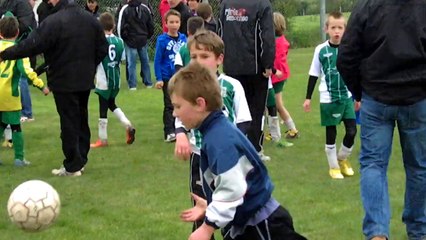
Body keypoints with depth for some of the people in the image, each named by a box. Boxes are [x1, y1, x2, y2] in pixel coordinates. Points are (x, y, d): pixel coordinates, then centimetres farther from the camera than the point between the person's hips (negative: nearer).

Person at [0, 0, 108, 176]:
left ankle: (72, 167, 6)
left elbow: (31, 46, -22)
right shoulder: (90, 19, 3)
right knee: (81, 120, 17)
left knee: (68, 123, 1)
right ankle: (81, 160, 24)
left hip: (63, 82, -6)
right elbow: (102, 48, 10)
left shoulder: (53, 22, -20)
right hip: (85, 81, 7)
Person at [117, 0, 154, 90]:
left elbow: (120, 26, -9)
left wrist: (122, 38, 5)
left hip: (130, 41, -4)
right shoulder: (145, 8, 4)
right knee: (145, 61, 13)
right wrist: (148, 36, 20)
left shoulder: (125, 9, -11)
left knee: (131, 63, 0)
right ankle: (148, 82, 17)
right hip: (143, 40, 4)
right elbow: (151, 25, 9)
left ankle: (132, 84, -1)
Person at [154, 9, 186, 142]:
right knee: (169, 105, -1)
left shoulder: (183, 38, 1)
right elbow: (157, 60, -8)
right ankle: (169, 133, 2)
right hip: (168, 78, -4)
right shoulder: (162, 40, -10)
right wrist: (159, 79, -12)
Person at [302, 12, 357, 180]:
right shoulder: (321, 50, -6)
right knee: (330, 134, 7)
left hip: (347, 97, 2)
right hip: (328, 99, -2)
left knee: (352, 131, -1)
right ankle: (333, 167, 22)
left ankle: (342, 159, 26)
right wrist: (308, 98, 2)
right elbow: (313, 75, 2)